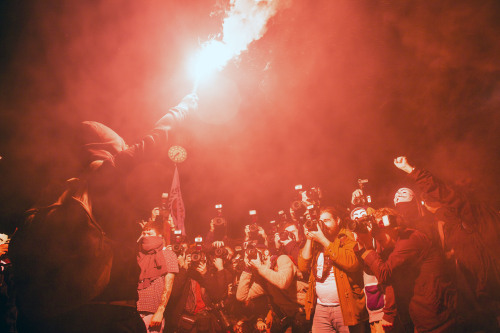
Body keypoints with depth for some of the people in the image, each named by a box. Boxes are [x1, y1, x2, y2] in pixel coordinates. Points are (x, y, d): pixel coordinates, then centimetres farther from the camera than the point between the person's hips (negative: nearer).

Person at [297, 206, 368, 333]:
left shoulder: (350, 237, -2)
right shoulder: (316, 241, 12)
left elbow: (351, 263, -21)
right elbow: (303, 267, 4)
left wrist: (323, 239, -18)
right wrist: (309, 239, -3)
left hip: (346, 308, -4)